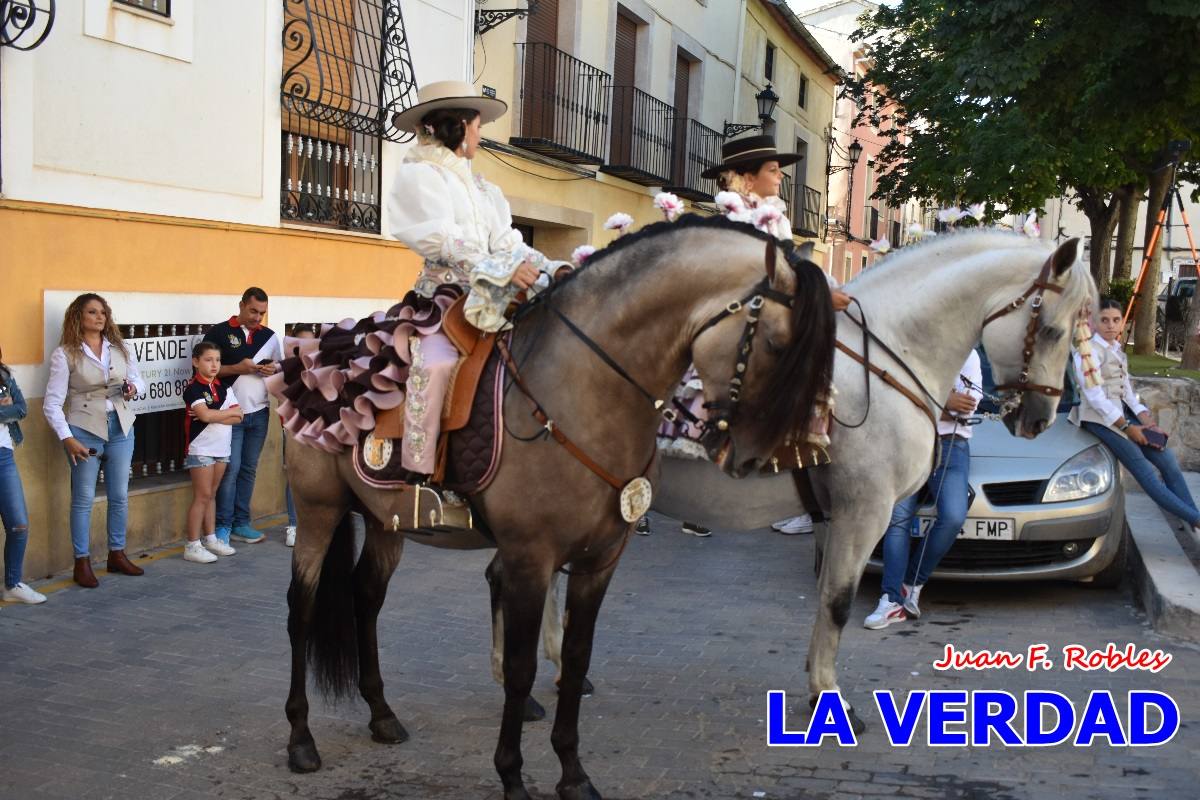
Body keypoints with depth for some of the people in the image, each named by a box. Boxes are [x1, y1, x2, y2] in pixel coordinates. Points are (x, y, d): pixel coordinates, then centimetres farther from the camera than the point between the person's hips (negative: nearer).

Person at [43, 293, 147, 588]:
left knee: (120, 496, 10)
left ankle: (117, 555, 24)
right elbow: (52, 402, -9)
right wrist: (67, 438, -18)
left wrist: (133, 388, -9)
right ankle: (82, 563, 11)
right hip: (85, 430, -4)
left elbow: (139, 380, 16)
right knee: (84, 499, 2)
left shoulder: (121, 348, 5)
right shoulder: (64, 354, -7)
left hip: (120, 428, 4)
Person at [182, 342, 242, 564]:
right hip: (201, 449, -6)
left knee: (211, 495, 13)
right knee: (202, 496, -6)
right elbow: (205, 415, -23)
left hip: (222, 448, 6)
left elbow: (238, 418, 0)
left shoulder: (223, 388, 10)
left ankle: (210, 539, 21)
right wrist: (229, 412, -8)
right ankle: (192, 546, -1)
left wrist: (214, 416, -15)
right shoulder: (193, 388, -9)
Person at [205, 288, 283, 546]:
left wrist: (273, 369, -3)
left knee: (249, 469, 9)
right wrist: (236, 368, -16)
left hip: (259, 413, 5)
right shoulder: (219, 332, -3)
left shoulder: (269, 336, 12)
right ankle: (223, 526, 1)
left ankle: (241, 524, 15)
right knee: (231, 468, -7)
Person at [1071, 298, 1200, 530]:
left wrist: (1147, 421, 0)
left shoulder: (1116, 349, 15)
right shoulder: (1088, 350, -10)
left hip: (1121, 412, 8)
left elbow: (1127, 391, 14)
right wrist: (1127, 427, -14)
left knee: (1167, 460, -3)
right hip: (1099, 417, -8)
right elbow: (1095, 396, -16)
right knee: (1143, 470, -14)